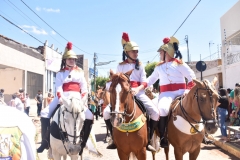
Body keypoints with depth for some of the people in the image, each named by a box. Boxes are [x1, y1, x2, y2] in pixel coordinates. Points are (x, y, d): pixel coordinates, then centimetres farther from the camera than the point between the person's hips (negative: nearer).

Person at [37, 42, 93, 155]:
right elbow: (59, 88, -4)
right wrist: (61, 99, -21)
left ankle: (82, 143, -5)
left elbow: (84, 88, 6)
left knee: (89, 117, -19)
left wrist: (83, 100, -9)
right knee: (45, 113, -15)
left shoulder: (80, 72, 12)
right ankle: (45, 140, -2)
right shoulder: (60, 73, 10)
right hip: (63, 98, 0)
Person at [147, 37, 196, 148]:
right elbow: (151, 79, 23)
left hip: (180, 92, -1)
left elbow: (192, 77, 1)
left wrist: (188, 89, -13)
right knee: (162, 109, -30)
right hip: (166, 93, 1)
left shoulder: (179, 63, 4)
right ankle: (162, 137, -19)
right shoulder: (159, 67, 18)